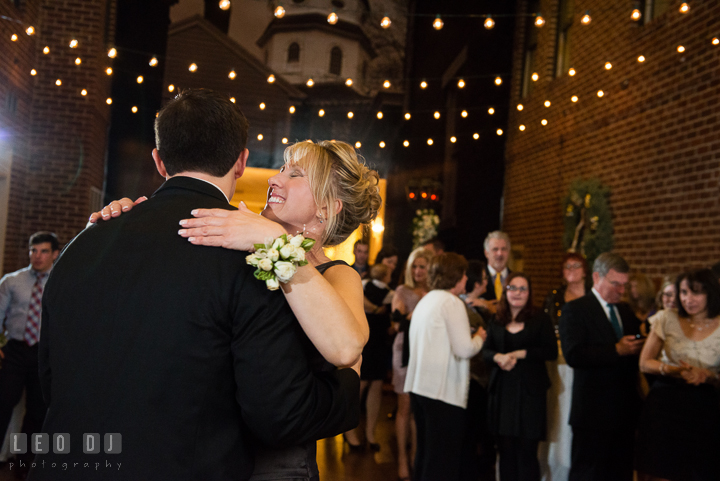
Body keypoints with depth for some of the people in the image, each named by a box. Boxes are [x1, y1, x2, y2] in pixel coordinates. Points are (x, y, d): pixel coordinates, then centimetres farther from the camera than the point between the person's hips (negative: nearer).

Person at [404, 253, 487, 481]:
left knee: (426, 453, 18)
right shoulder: (452, 302, -12)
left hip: (420, 386, 9)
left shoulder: (425, 301, 15)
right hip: (443, 390, -9)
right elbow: (465, 349, -18)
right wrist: (479, 337, 2)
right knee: (443, 459, 0)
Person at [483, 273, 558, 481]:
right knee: (506, 448, 5)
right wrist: (498, 357, -13)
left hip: (530, 390, -3)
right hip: (502, 389, 3)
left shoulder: (541, 319, 1)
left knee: (527, 450, -2)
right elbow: (486, 350, 8)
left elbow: (551, 352, -6)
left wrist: (520, 354, -13)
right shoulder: (496, 320, 11)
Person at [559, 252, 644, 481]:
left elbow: (631, 347, 17)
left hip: (626, 409, 7)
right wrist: (617, 350, -22)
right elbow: (573, 355, -19)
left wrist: (638, 348, -7)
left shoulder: (626, 311, 16)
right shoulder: (575, 310, -7)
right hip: (594, 412, -6)